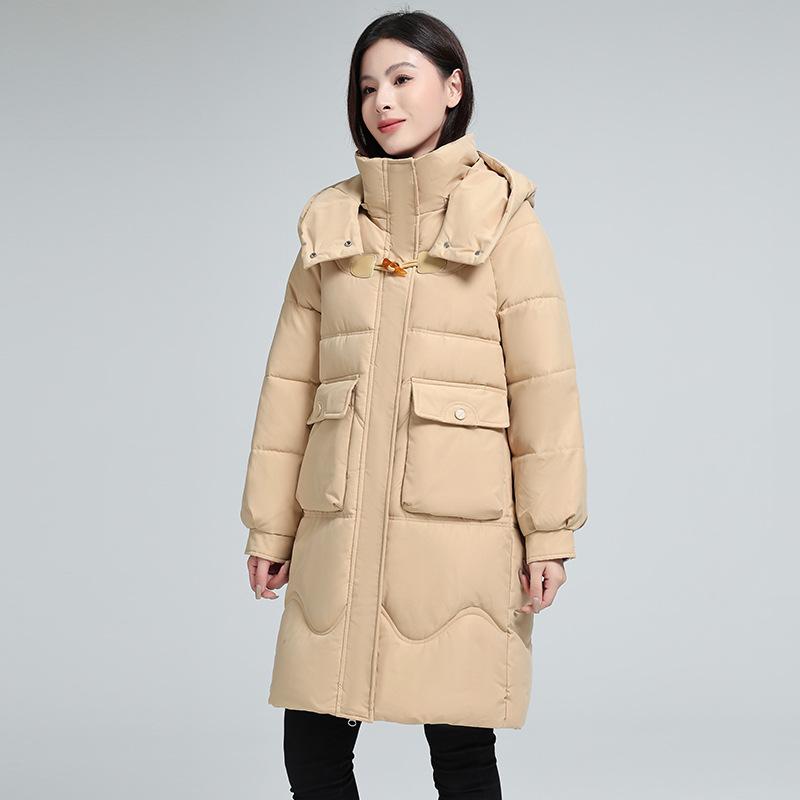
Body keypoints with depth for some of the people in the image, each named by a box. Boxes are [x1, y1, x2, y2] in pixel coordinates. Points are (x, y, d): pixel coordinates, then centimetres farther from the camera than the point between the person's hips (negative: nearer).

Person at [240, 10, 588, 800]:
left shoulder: (501, 213, 1)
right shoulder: (329, 218, 11)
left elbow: (542, 378, -2)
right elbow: (291, 379, 11)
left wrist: (549, 530, -6)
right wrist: (269, 525, 9)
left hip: (460, 523, -3)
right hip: (342, 518, 4)